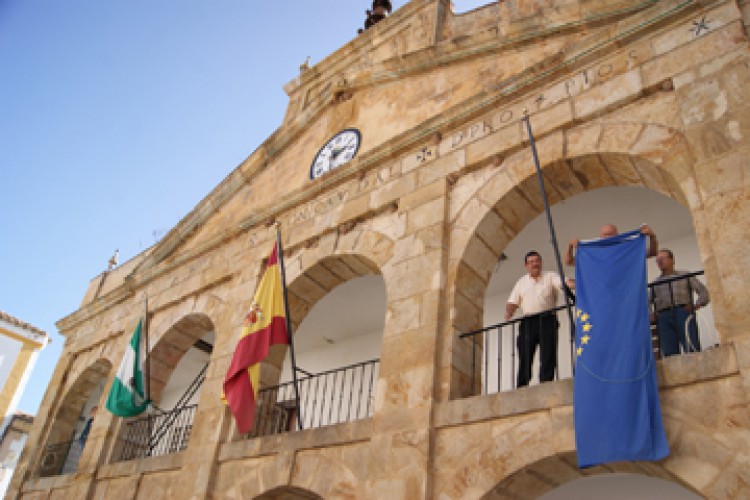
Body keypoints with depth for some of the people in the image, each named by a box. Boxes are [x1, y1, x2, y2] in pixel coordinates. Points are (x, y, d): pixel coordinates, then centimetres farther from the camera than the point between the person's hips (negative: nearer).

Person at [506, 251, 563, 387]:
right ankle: (521, 389, 2)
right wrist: (508, 314, -2)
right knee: (524, 357, 0)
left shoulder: (550, 277, 10)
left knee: (548, 355, -7)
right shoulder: (521, 282, 21)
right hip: (528, 322, 2)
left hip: (547, 320, -2)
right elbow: (513, 303, 17)